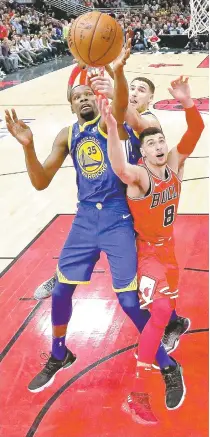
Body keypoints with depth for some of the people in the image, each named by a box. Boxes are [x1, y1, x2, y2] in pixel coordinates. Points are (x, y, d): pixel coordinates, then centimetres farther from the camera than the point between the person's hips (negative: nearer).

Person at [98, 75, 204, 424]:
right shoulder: (139, 175, -26)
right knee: (160, 310, -22)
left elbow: (196, 131, -21)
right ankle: (137, 396, -18)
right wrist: (111, 128, -67)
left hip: (168, 245, 7)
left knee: (166, 306, 26)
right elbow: (120, 169, -51)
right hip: (147, 249, -7)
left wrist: (187, 103, -41)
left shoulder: (174, 164, -8)